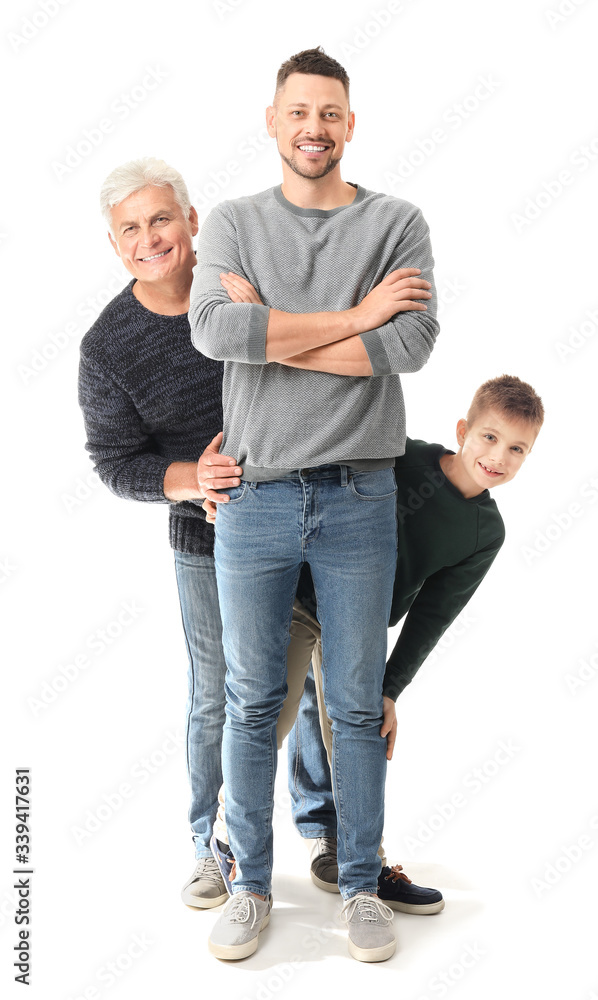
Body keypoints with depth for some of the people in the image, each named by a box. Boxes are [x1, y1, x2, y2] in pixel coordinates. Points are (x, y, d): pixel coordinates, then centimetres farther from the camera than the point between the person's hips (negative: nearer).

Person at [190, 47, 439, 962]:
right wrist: (353, 317, -13)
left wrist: (270, 332, -11)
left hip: (358, 499, 0)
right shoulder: (233, 224, 6)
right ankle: (251, 885, 26)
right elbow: (213, 330, -14)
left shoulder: (397, 224, 4)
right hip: (253, 500, 1)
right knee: (251, 701, 10)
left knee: (358, 706, 9)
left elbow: (412, 344, -12)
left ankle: (361, 885, 26)